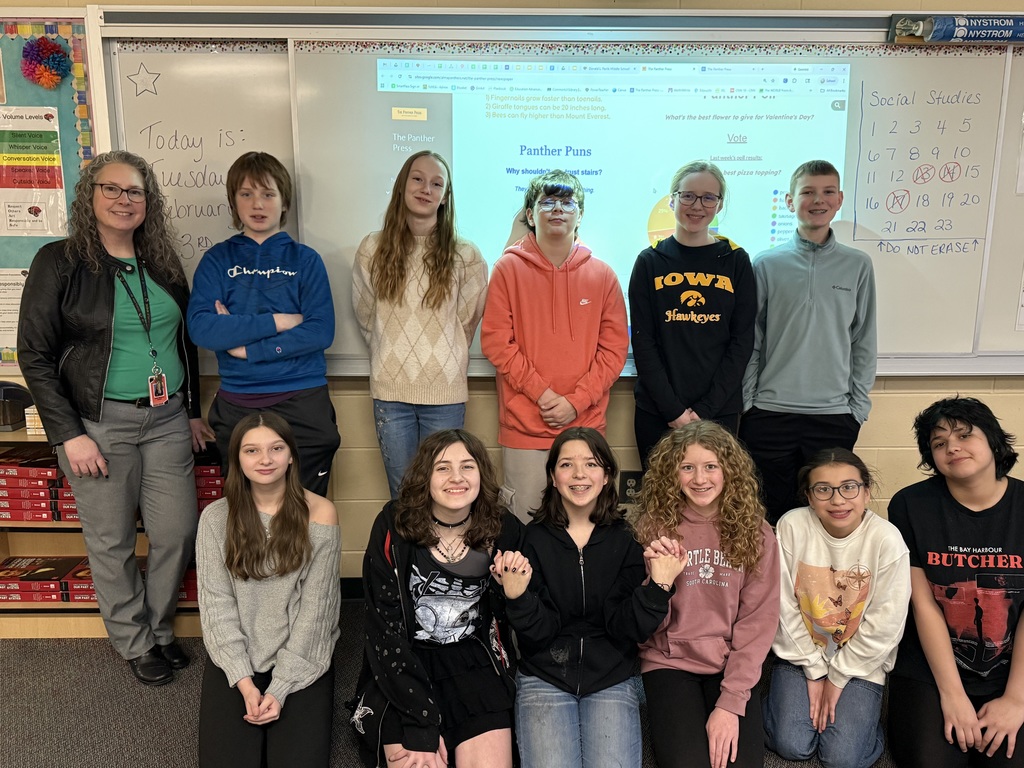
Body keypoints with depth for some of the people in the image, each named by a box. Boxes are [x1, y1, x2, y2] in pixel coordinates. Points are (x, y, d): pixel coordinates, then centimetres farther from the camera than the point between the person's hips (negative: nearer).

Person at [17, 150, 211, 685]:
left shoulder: (162, 264, 10)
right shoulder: (60, 262, -4)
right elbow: (35, 354, -6)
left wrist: (192, 412, 15)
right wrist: (68, 434, -12)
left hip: (167, 420, 4)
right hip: (100, 423, -4)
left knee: (178, 535, 7)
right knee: (112, 543, 6)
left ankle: (159, 629, 30)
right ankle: (135, 644, 26)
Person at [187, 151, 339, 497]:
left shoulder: (305, 260, 3)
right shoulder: (217, 260, 5)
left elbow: (321, 332, -9)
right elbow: (200, 328, -10)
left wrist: (248, 347, -13)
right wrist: (277, 321, -14)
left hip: (303, 402, -1)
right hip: (237, 404, 1)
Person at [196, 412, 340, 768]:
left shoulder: (319, 513, -9)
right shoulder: (216, 517, -3)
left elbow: (314, 608, -9)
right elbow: (216, 603, -5)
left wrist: (280, 687, -13)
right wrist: (244, 681, -14)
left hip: (301, 659, -1)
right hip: (235, 659, 1)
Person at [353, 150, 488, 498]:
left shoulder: (465, 255, -3)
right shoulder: (373, 249, 1)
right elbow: (366, 315, 13)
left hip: (445, 393, -1)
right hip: (390, 390, 1)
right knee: (401, 494, 12)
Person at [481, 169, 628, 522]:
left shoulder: (602, 275, 6)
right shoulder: (509, 269, 2)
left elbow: (615, 348, 3)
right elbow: (495, 340, -3)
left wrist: (576, 401, -8)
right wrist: (541, 392, -12)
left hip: (586, 425, 2)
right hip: (524, 425, -1)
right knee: (523, 524, 5)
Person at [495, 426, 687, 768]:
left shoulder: (625, 541, -1)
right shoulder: (533, 539, -5)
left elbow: (626, 628, -8)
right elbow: (538, 632, -9)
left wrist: (659, 585, -25)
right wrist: (517, 595, -29)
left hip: (611, 680, 1)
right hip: (544, 678, -1)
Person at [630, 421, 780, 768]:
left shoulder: (755, 532, -4)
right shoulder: (653, 525, -7)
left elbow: (759, 619, -5)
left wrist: (731, 701, -12)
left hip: (732, 666, 1)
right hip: (669, 661, -1)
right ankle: (667, 724, 9)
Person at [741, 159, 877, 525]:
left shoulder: (858, 265, 4)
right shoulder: (766, 264, 1)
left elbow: (865, 342, 7)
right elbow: (750, 341, 3)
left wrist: (859, 407, 2)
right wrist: (746, 403, 0)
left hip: (835, 414, 1)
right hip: (769, 413, -1)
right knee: (772, 516, 10)